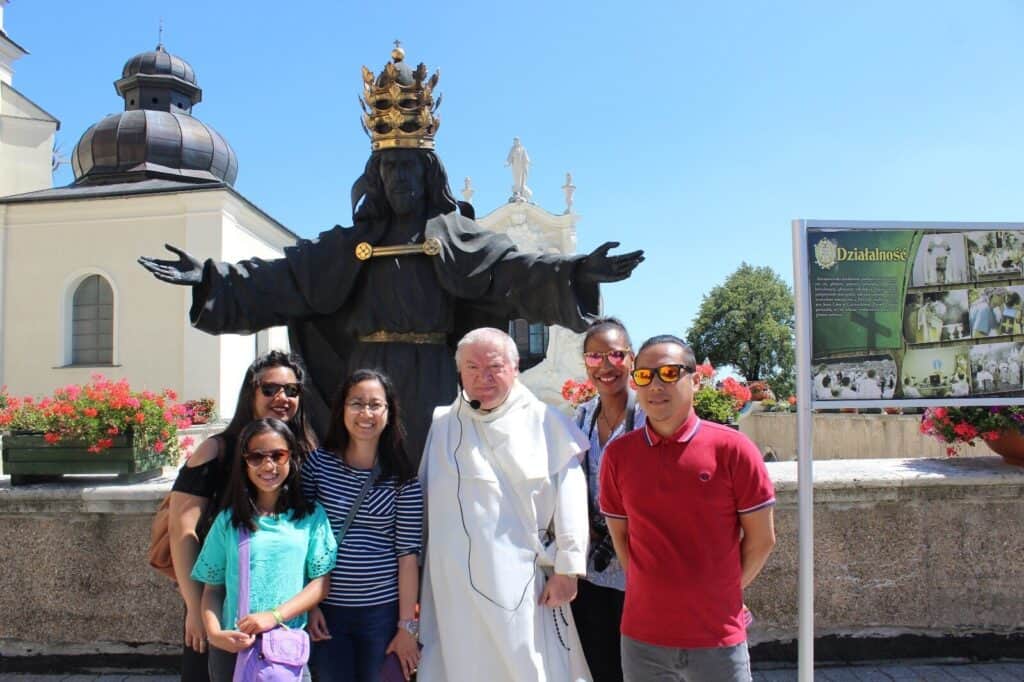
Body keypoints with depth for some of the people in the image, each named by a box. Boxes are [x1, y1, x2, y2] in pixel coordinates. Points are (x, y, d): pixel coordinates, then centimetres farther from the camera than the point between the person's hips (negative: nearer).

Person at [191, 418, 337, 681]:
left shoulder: (311, 517, 0)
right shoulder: (228, 521, 4)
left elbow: (322, 582, -2)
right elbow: (213, 589, 6)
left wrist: (275, 616, -14)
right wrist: (214, 634, -10)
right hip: (232, 647, 1)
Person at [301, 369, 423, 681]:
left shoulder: (402, 477, -5)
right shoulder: (318, 463, -2)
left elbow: (408, 554, -6)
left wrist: (407, 626, -6)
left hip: (383, 612, -1)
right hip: (327, 610, 1)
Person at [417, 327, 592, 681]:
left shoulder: (545, 422, -3)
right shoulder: (442, 424, 7)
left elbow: (570, 500, -4)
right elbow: (424, 500, 11)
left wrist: (567, 568, -6)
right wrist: (415, 570, 12)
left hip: (523, 582, -2)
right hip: (455, 584, 3)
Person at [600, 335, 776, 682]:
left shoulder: (732, 448, -8)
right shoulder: (618, 454, -1)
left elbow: (761, 538, -1)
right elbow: (619, 534, 9)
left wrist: (721, 593, 5)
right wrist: (652, 590, 5)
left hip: (718, 637, -2)